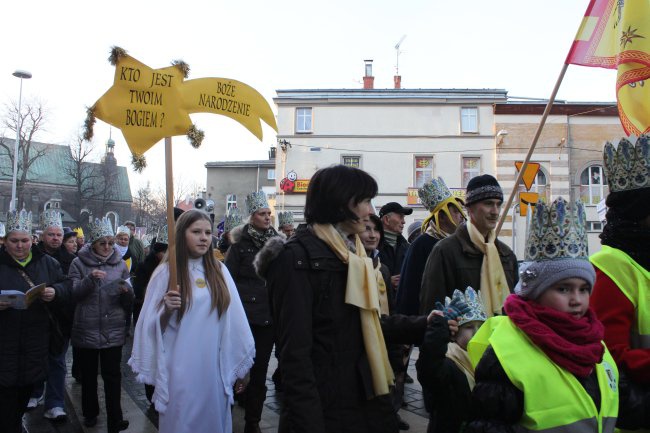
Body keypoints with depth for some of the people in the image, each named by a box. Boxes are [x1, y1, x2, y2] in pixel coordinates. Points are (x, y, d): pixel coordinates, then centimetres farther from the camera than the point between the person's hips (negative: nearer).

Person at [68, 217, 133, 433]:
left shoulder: (120, 264, 5)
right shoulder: (79, 263, 0)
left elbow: (129, 302, 6)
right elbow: (73, 294, -8)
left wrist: (127, 291, -17)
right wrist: (90, 278, -24)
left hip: (113, 330, 0)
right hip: (86, 329, 0)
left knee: (112, 375, 1)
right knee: (88, 374, 14)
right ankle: (90, 413, 32)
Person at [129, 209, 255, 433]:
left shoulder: (220, 271, 4)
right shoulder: (166, 271, -4)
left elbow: (234, 322, 4)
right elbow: (152, 325, -2)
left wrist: (239, 366, 6)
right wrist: (167, 310, -22)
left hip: (215, 369, 3)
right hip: (181, 371, -3)